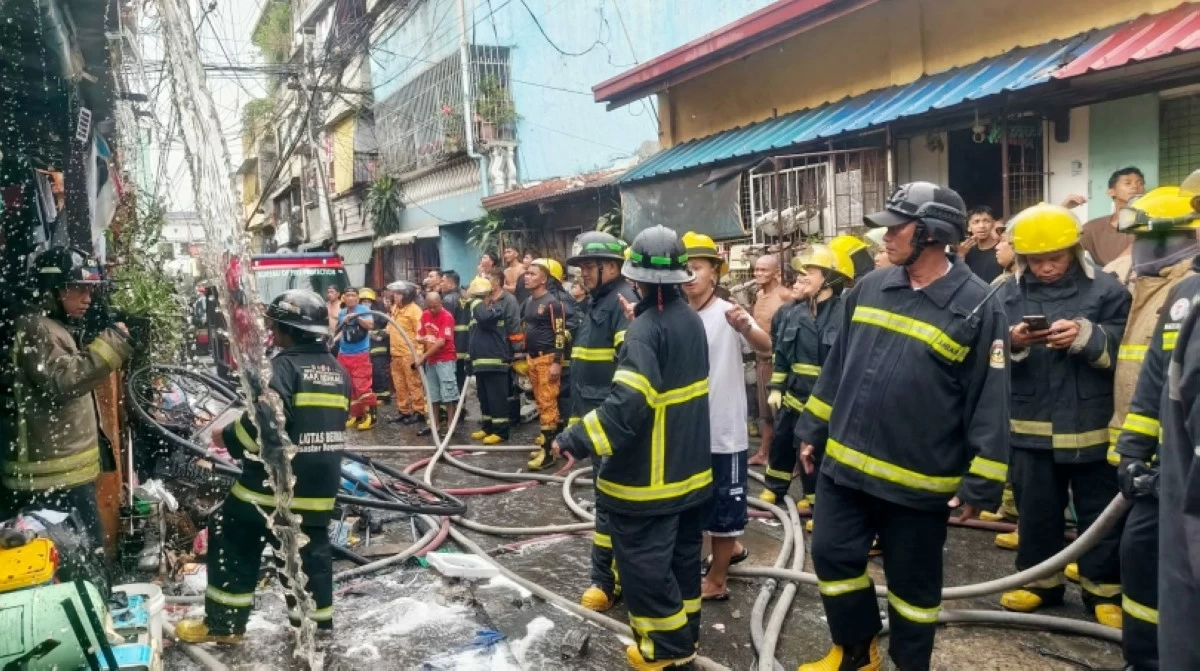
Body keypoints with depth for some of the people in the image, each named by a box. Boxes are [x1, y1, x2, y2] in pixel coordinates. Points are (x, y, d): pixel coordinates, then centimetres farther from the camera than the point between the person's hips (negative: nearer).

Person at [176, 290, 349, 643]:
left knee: (231, 534, 10)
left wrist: (227, 437, -6)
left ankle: (224, 623, 15)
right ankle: (317, 624, 21)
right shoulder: (338, 371, 11)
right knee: (310, 548, 15)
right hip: (321, 483, 7)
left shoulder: (284, 365, -13)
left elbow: (264, 420, -23)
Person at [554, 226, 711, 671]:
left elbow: (628, 404, -31)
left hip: (649, 475, -9)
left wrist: (577, 439, -27)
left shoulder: (645, 329, -21)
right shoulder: (690, 319, 4)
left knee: (643, 561, 5)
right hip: (689, 466, 9)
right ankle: (685, 632, 34)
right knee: (682, 552, 20)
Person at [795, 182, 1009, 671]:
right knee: (832, 557, 14)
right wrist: (812, 431, 13)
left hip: (918, 479, -5)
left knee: (912, 583, 12)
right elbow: (836, 367, 11)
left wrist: (980, 484, -11)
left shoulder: (977, 307, -11)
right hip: (844, 464, 5)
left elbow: (989, 405, -10)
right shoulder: (869, 288, 3)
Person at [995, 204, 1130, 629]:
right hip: (1030, 426, 2)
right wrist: (1011, 345, -20)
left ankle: (1104, 590, 25)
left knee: (1100, 512, 10)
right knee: (1036, 508, 14)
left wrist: (1087, 337, -22)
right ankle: (1039, 580, 29)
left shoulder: (1105, 289, -4)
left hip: (1090, 425, -2)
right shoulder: (1008, 294, 3)